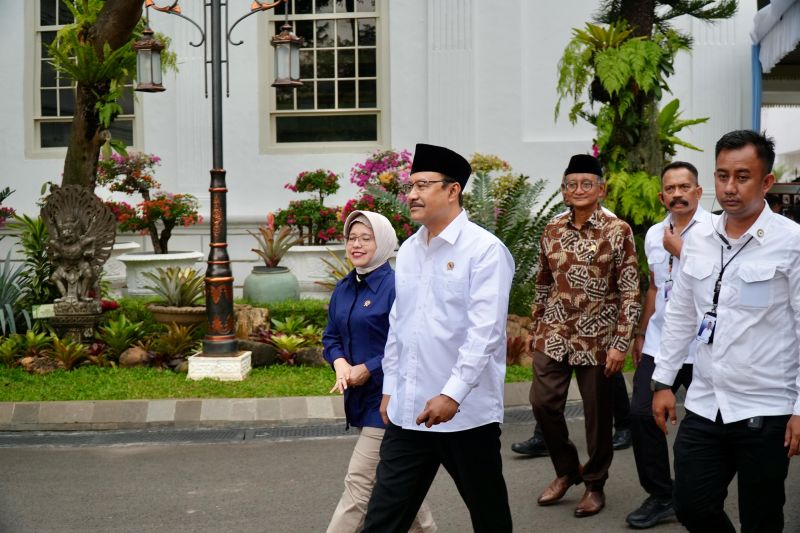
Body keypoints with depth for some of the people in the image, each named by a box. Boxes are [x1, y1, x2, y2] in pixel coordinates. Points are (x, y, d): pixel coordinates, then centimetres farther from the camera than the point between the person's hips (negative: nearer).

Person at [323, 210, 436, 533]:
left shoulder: (395, 287, -15)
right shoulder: (343, 289, 9)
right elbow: (331, 336, 12)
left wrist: (368, 369, -18)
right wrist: (340, 363, -8)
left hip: (386, 399, -8)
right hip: (359, 397, 8)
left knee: (359, 484, -5)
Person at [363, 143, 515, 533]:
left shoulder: (485, 249, -10)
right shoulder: (408, 250, 11)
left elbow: (484, 331, -18)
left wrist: (453, 393, -24)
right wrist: (390, 387, 16)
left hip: (467, 413, -5)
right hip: (408, 411, 6)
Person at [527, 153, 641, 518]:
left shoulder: (617, 231, -7)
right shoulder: (552, 230, 6)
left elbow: (631, 292, -9)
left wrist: (621, 343, -14)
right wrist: (534, 328, 15)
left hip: (597, 337, -4)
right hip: (553, 334, 4)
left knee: (597, 413, 5)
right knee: (543, 402, 1)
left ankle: (595, 484, 25)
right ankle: (566, 470, 24)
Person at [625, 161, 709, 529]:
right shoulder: (654, 234, 11)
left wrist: (679, 248, -17)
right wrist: (641, 333, 22)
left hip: (701, 344, -5)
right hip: (659, 343, 6)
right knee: (642, 415, -2)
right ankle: (660, 496, 12)